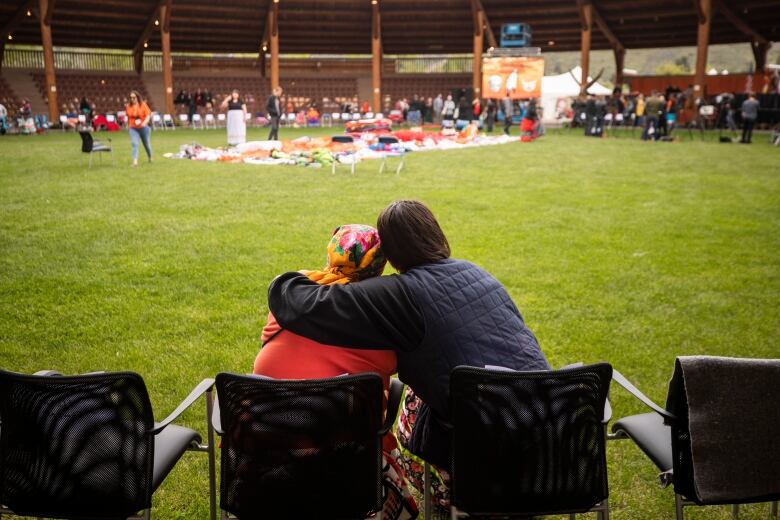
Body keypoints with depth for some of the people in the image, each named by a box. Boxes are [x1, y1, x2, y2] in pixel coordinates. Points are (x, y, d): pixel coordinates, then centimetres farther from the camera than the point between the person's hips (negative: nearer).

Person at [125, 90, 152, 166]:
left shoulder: (143, 105, -7)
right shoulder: (128, 107, 1)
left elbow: (148, 115, -10)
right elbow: (128, 117, 13)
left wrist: (145, 122, -26)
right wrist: (128, 126, 12)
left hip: (143, 128, -1)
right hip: (133, 128, 1)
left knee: (147, 144, 13)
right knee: (134, 144, -16)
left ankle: (150, 158, 38)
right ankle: (135, 161, -22)